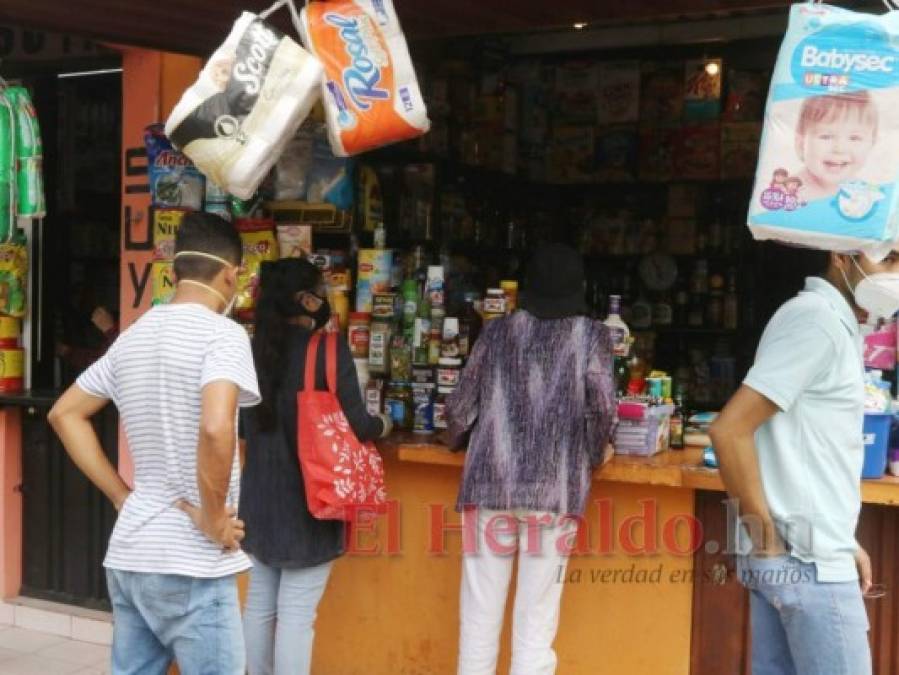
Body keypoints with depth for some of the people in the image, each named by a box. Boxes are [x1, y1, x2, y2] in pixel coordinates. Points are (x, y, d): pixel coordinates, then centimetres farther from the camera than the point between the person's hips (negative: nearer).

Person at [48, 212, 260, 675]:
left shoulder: (132, 338, 10)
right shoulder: (222, 334, -13)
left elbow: (65, 414, 17)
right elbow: (215, 428, -30)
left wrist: (122, 495, 12)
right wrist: (213, 520, -16)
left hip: (128, 552, 8)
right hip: (189, 563, -7)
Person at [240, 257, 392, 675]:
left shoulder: (256, 349, 4)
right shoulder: (328, 350, -13)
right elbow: (354, 424, -13)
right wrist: (382, 426, 8)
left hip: (259, 498, 6)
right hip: (308, 500, -6)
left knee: (260, 604, 16)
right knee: (296, 613, 0)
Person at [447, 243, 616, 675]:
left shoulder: (497, 331, 9)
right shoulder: (591, 335, 4)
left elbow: (461, 408, 10)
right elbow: (602, 407, -9)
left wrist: (456, 440, 31)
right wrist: (594, 455, 10)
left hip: (489, 483, 2)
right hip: (554, 489, -1)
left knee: (479, 617, 9)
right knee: (536, 623, 5)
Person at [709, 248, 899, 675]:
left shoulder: (829, 321, 15)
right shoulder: (817, 318, -15)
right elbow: (730, 430, -22)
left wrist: (842, 541, 16)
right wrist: (768, 536, -16)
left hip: (791, 552, 9)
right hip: (807, 558, -9)